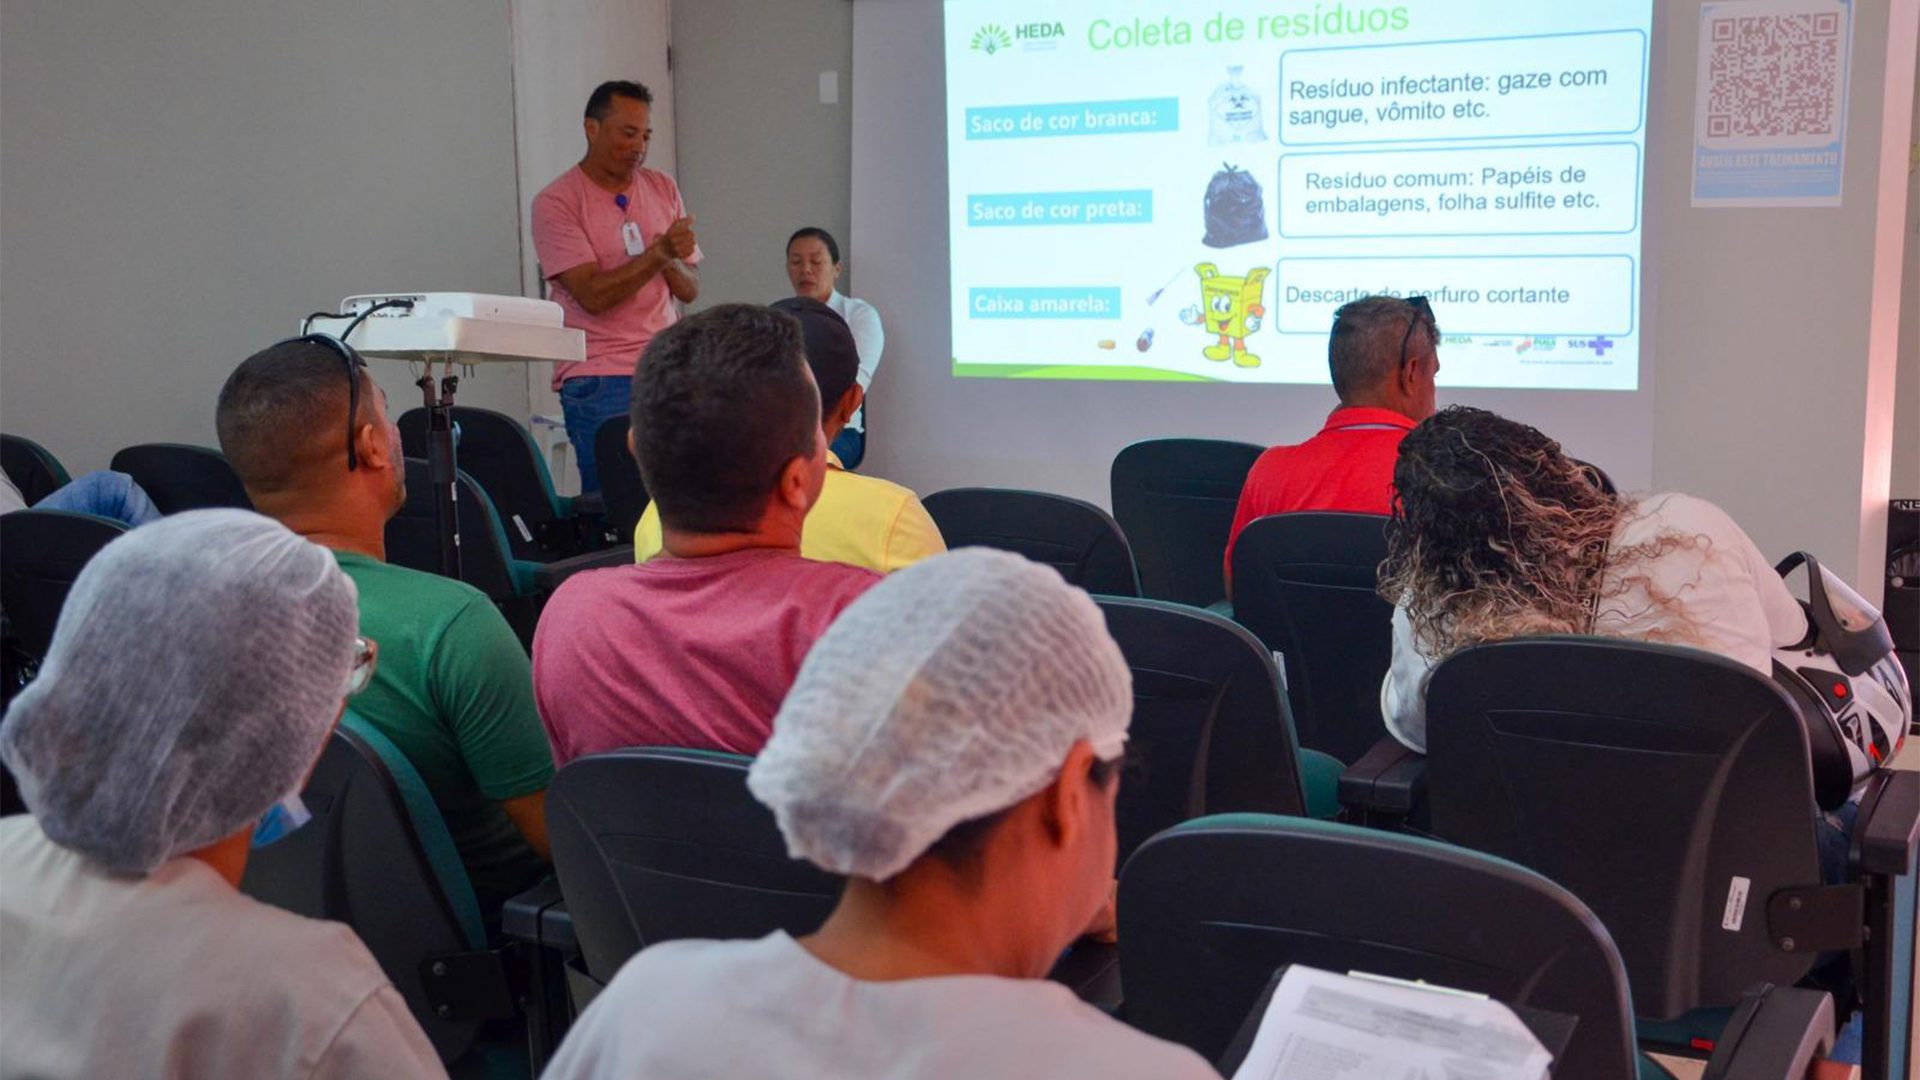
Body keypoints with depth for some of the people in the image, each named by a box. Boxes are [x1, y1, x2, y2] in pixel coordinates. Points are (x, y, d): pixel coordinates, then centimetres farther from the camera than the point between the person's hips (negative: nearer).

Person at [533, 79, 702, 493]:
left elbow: (691, 290, 11)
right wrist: (658, 252, -19)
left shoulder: (663, 189, 12)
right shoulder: (556, 202, -4)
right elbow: (593, 295, -14)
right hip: (600, 378, -4)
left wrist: (671, 262, -11)